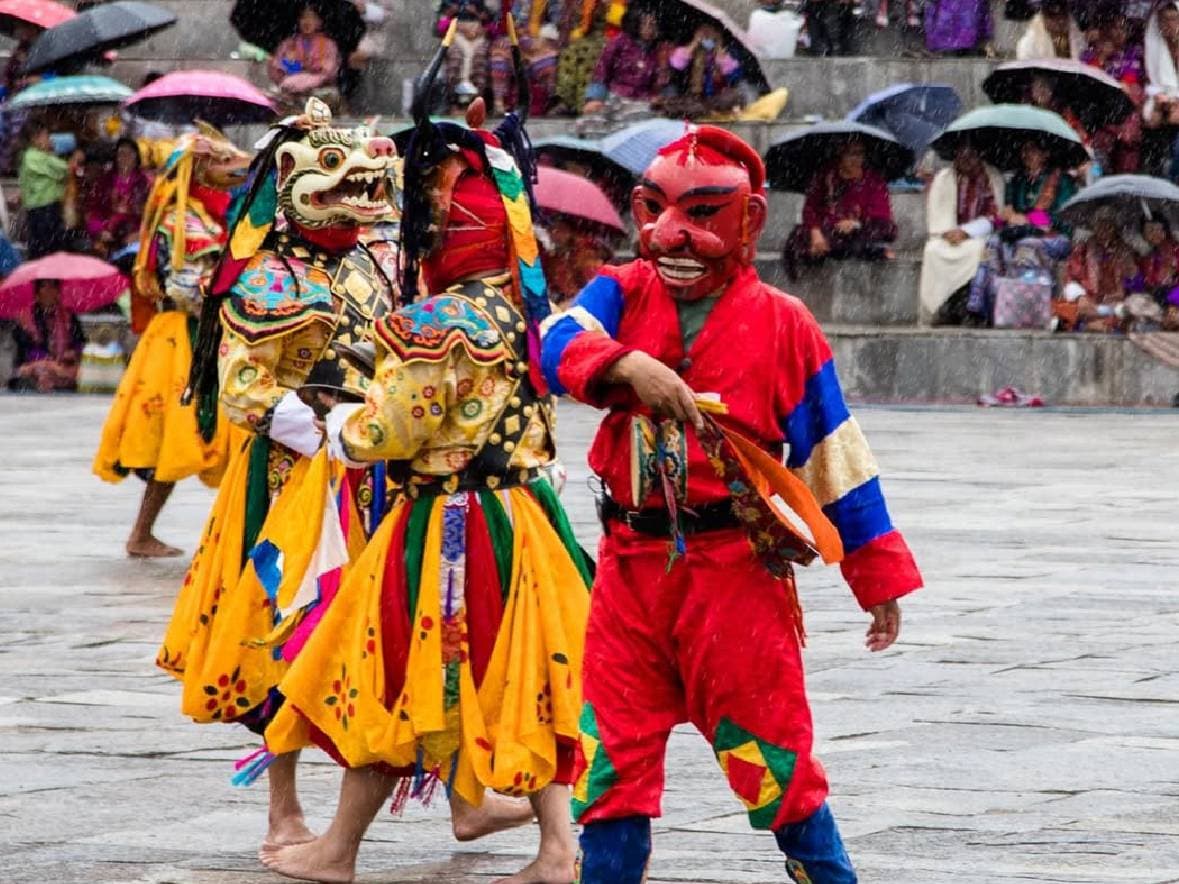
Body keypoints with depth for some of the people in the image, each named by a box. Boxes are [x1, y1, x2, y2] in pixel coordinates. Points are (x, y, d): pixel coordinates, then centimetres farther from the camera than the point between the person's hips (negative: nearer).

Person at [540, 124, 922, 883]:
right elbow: (561, 343, -18)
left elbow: (835, 457, 2)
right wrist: (628, 366, -39)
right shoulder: (624, 294, 4)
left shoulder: (782, 324, -1)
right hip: (633, 564, 3)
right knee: (613, 749, 7)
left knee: (770, 750, 2)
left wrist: (879, 578, 4)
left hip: (736, 571, -3)